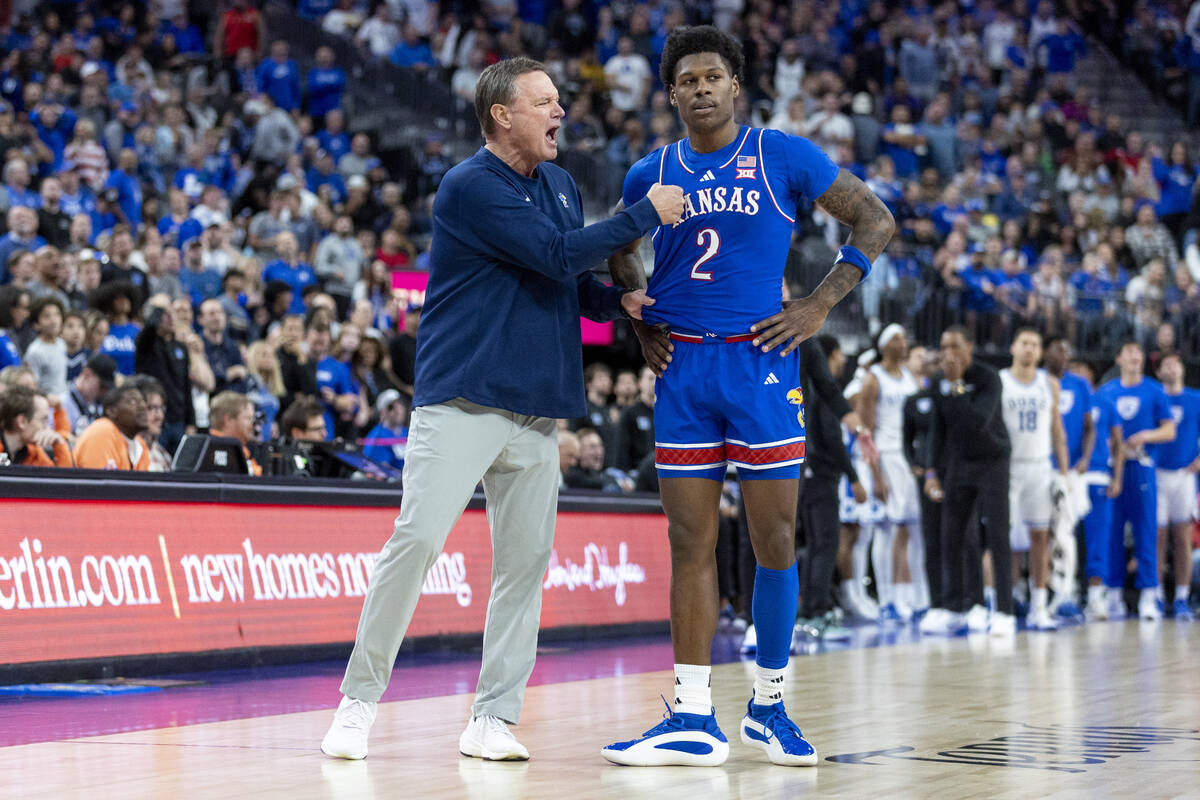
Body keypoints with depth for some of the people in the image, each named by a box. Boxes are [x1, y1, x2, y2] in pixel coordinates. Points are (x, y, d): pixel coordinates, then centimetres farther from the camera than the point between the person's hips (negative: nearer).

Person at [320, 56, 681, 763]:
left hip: (538, 410, 7)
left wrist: (619, 301, 1)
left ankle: (494, 718, 10)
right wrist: (647, 215, -10)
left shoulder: (561, 186, 15)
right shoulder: (471, 187, -10)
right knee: (417, 541, -11)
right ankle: (360, 698, 1)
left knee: (526, 561, 4)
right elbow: (556, 254, -18)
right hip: (462, 403, -7)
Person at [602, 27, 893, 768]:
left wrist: (819, 306, -6)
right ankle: (694, 720, 6)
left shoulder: (784, 156, -1)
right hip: (683, 367, 3)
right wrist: (642, 323, 10)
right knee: (691, 545, 2)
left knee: (775, 540, 1)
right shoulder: (652, 174, 8)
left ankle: (770, 707, 15)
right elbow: (618, 253, 26)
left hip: (760, 361, -3)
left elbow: (876, 220, 2)